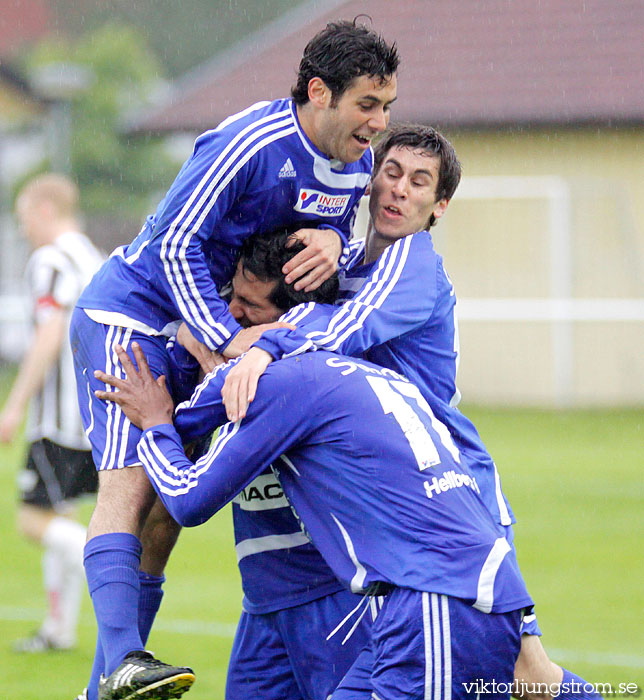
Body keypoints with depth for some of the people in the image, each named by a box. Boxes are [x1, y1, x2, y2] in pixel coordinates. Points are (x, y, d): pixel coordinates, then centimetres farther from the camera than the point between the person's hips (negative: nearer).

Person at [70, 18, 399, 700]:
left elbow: (332, 229, 10)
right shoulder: (249, 143, -25)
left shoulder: (355, 164, -1)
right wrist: (228, 337, -31)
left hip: (198, 334, 8)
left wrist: (333, 239, -15)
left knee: (167, 510, 4)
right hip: (128, 311, -8)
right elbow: (174, 241, -23)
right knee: (129, 483, -22)